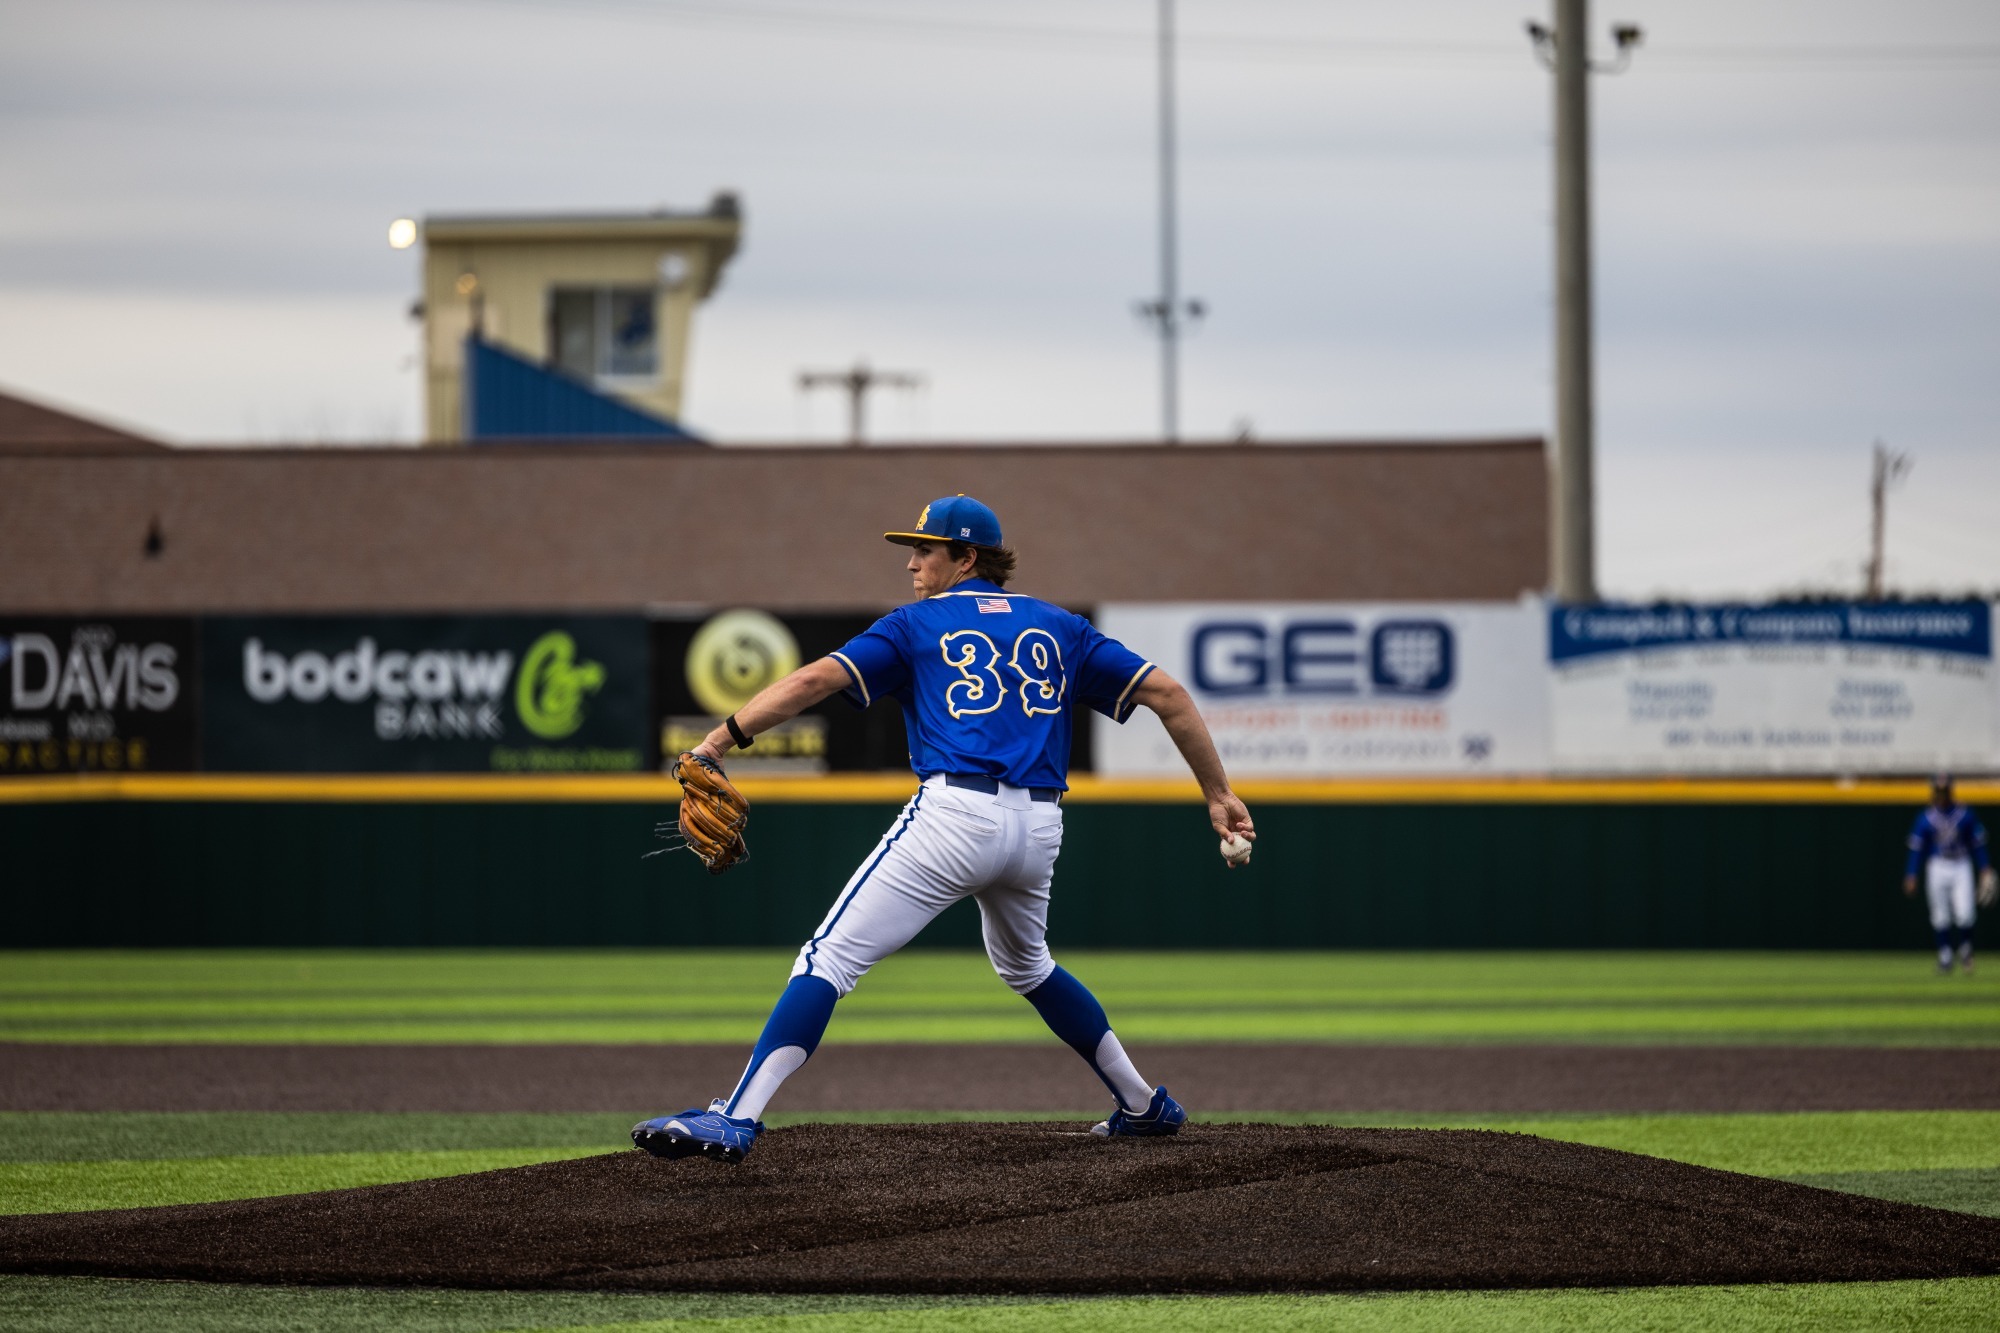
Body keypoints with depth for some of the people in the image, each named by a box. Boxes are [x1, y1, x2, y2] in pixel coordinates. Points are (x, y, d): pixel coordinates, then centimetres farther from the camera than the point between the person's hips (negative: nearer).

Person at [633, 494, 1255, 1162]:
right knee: (1025, 964, 33)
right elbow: (1166, 692, 15)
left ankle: (735, 1120, -22)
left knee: (829, 957, -8)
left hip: (955, 813, -5)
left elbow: (816, 678, -3)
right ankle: (1142, 1103, 35)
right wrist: (1218, 793, 18)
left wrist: (720, 740, -6)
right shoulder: (1060, 629, 21)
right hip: (1039, 828, 5)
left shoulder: (917, 625, 10)